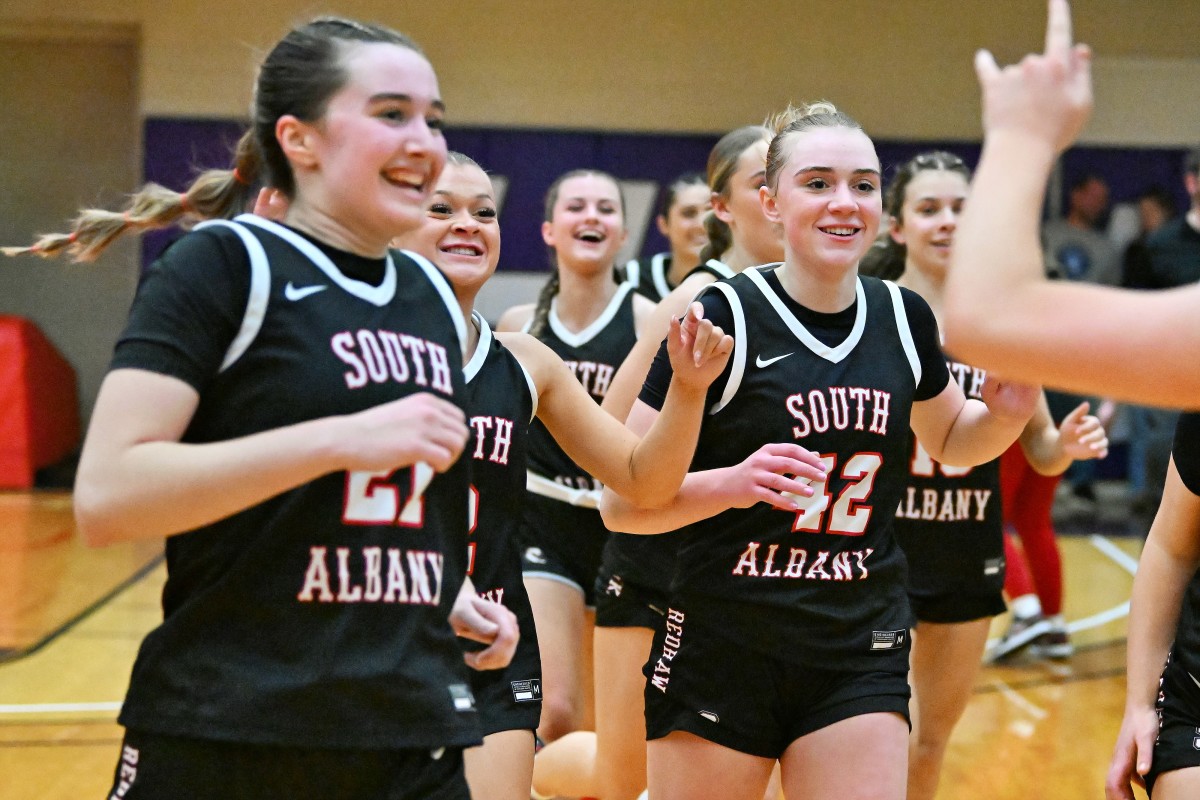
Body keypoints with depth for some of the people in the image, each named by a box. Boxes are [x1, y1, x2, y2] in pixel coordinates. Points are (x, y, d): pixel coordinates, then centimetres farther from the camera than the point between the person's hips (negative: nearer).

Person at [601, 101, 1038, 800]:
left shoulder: (903, 318, 4)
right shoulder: (724, 318, -11)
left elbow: (949, 440, 23)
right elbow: (622, 501, -13)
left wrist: (1006, 414, 2)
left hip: (861, 659, 3)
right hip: (723, 656, -3)